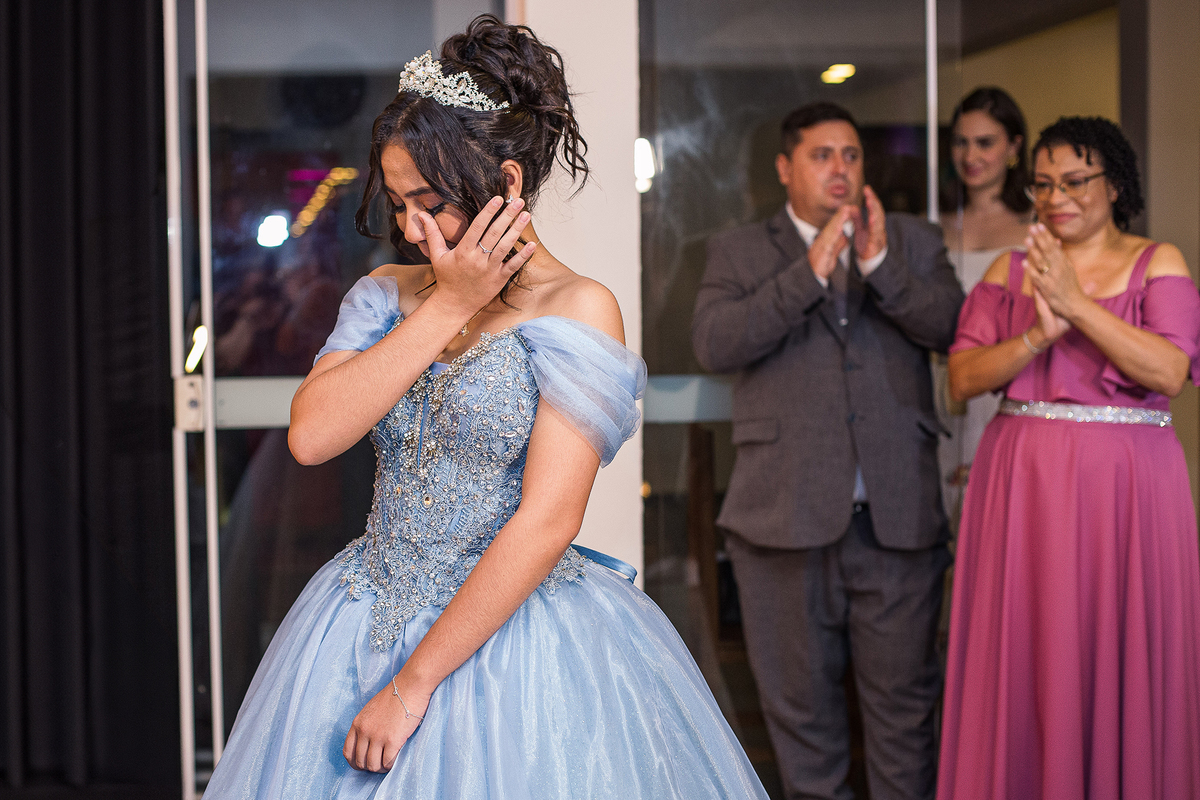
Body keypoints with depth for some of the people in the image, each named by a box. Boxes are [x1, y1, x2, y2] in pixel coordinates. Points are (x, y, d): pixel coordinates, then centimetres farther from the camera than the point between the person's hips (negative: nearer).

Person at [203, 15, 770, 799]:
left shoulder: (577, 307, -11)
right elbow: (311, 436, -11)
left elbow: (546, 523, -18)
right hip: (366, 626, 5)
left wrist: (414, 683, -17)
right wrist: (449, 304, -14)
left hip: (514, 638, -5)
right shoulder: (389, 293, 5)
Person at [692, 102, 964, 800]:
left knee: (905, 693, 5)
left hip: (897, 514, 1)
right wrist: (810, 271, -16)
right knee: (801, 696, 10)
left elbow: (955, 328, -3)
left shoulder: (914, 242, 13)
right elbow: (714, 345, -10)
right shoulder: (739, 252, 8)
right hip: (788, 510, 0)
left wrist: (879, 263, -15)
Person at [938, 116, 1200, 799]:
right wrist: (1040, 334, -15)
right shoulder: (1009, 271, 10)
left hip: (1124, 486, -2)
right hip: (1022, 483, 2)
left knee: (1122, 661, 1)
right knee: (1023, 663, 4)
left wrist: (1076, 304, -16)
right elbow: (964, 378, 0)